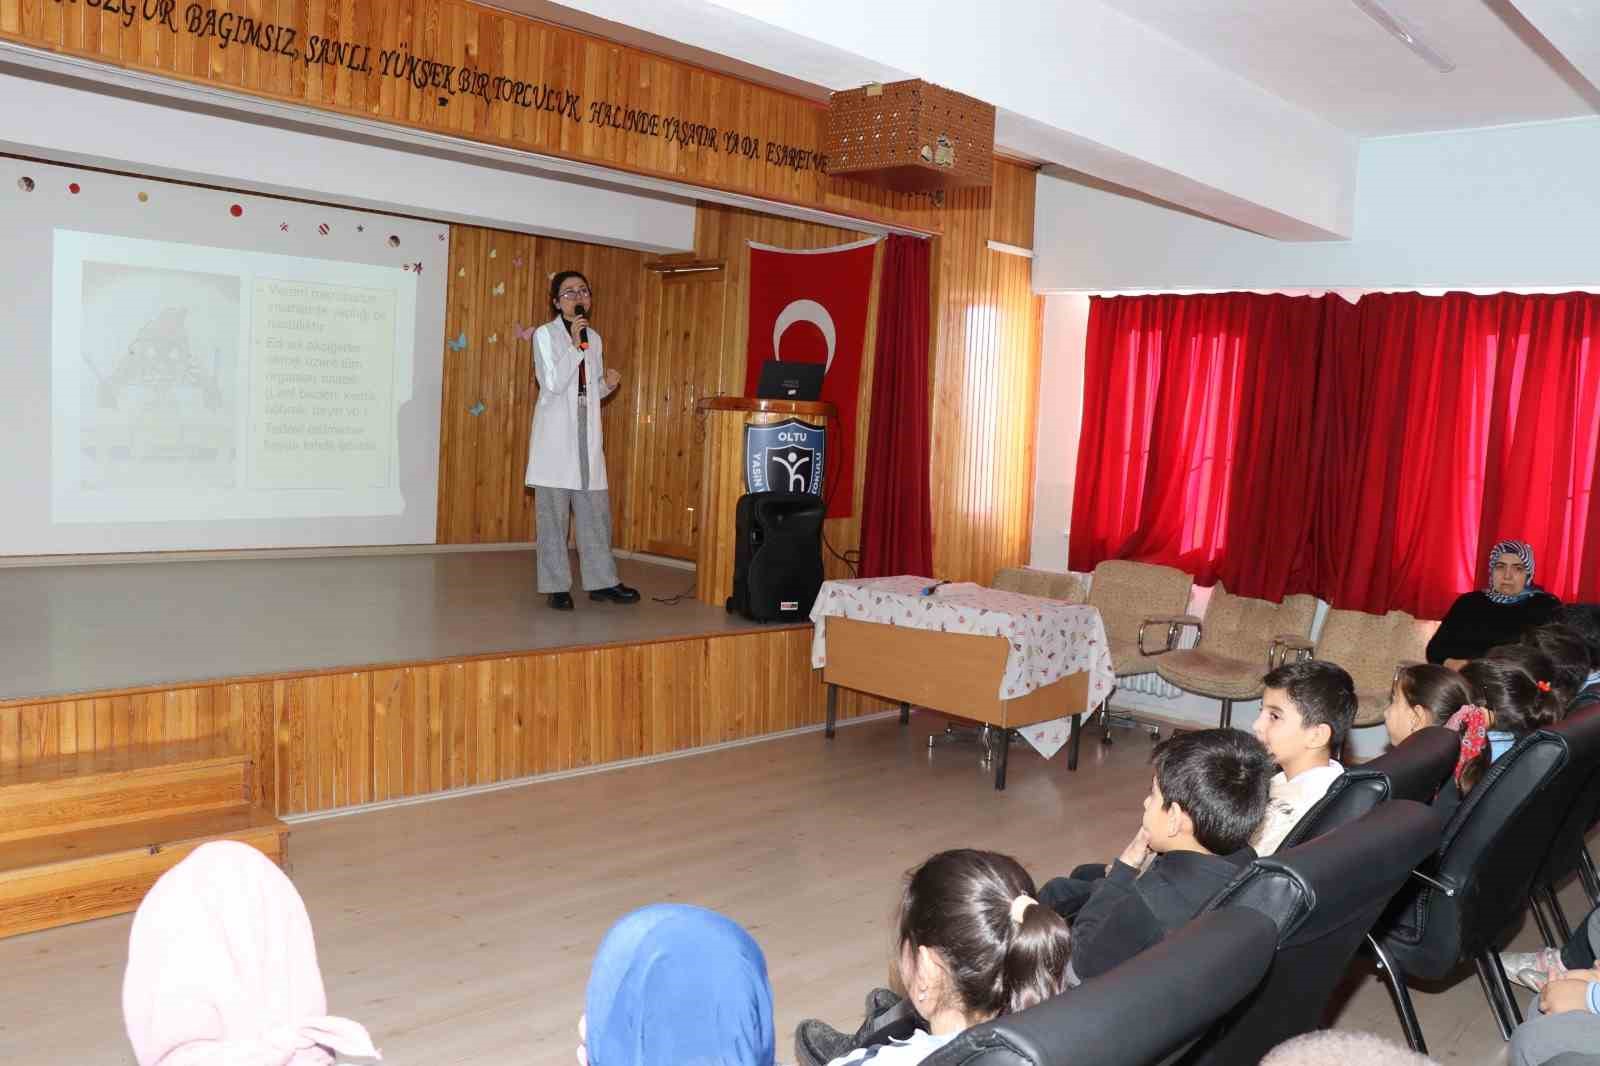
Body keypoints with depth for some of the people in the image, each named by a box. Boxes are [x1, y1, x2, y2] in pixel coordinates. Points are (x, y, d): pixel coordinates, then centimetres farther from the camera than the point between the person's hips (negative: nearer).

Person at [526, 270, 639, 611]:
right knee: (552, 509, -2)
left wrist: (607, 384, -2)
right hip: (555, 433, -5)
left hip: (587, 433, 5)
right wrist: (574, 345, -19)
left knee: (596, 509, 6)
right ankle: (556, 586, 4)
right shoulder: (545, 334, -3)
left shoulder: (594, 338, 14)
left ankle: (602, 580, 14)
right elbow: (552, 384, -14)